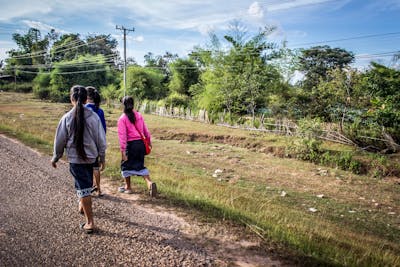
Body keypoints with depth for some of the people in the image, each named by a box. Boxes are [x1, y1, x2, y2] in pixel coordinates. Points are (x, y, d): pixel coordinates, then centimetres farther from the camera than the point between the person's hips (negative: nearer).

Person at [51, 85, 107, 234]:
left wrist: (55, 158, 11)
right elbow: (101, 139, -3)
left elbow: (60, 140, -3)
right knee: (86, 184, 25)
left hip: (75, 158, -2)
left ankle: (90, 222, 6)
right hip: (91, 157, 3)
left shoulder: (67, 118, -10)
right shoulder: (93, 116, -7)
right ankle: (82, 205, 49)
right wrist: (102, 157, 8)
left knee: (83, 188, 2)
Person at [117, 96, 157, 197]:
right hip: (141, 143, 5)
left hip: (131, 144, -5)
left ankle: (128, 187, 27)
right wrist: (149, 142, 21)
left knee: (126, 165, 16)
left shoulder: (122, 118, -9)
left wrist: (123, 151, -13)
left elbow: (122, 136, -13)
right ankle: (150, 183, -4)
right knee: (140, 165, 15)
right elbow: (145, 131, 9)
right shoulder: (139, 115, 6)